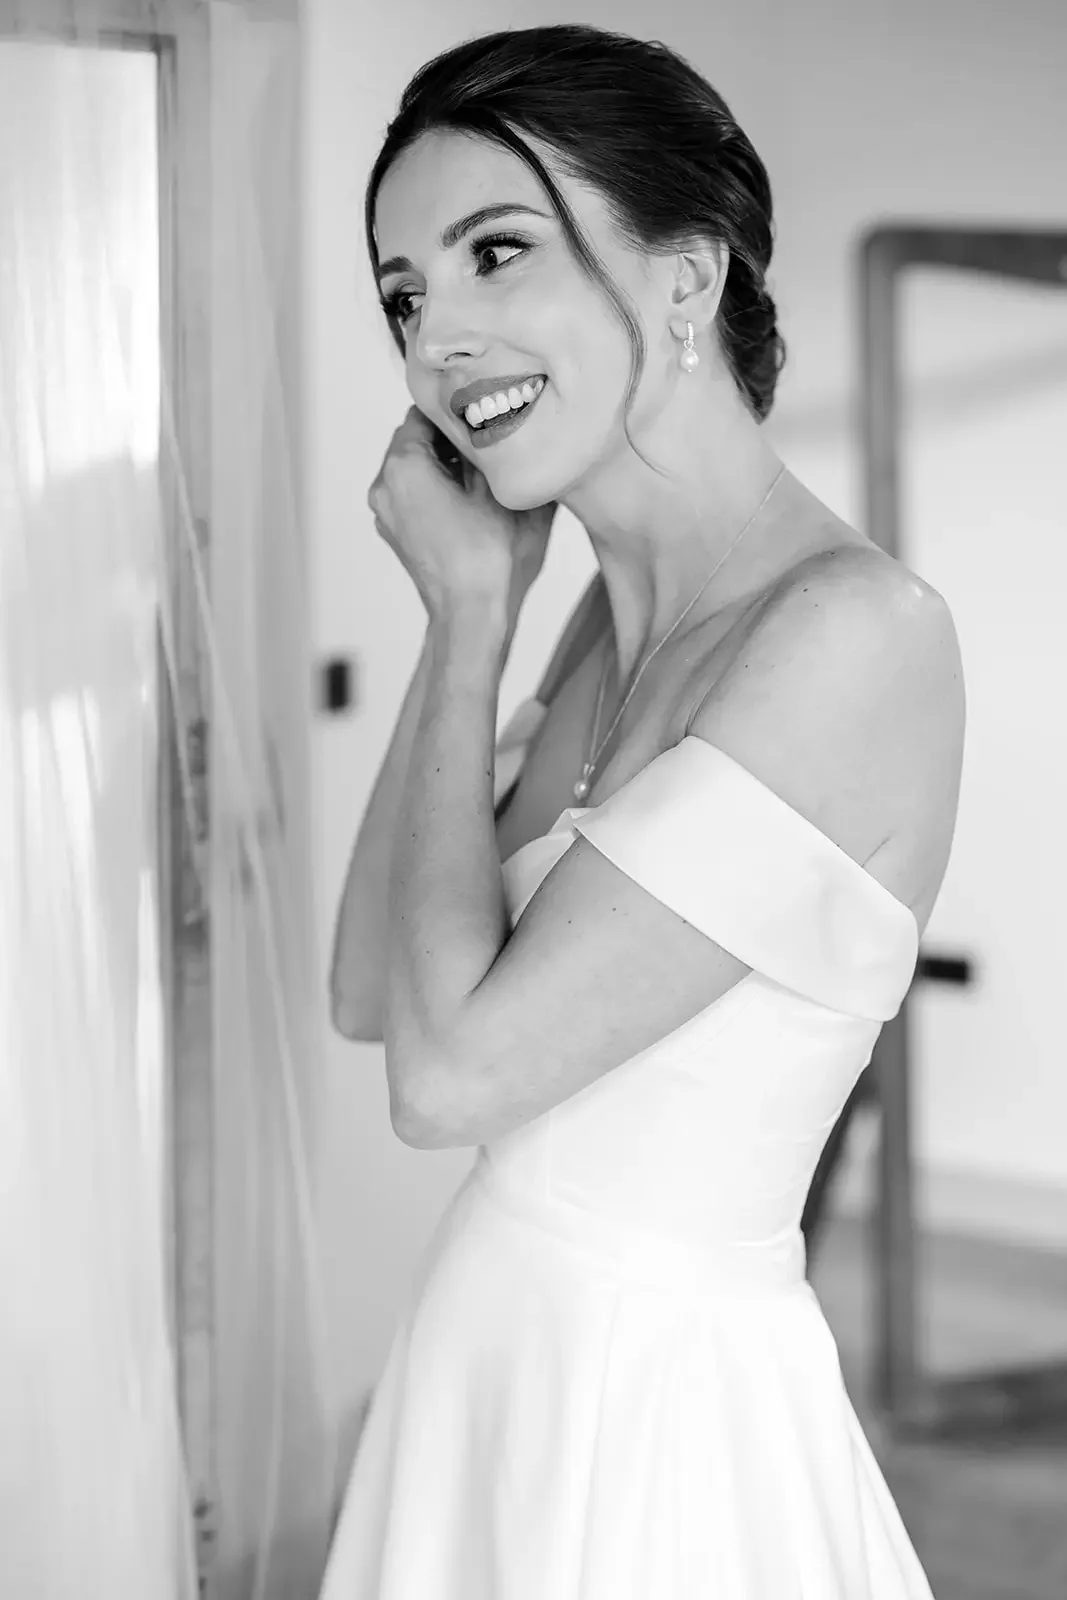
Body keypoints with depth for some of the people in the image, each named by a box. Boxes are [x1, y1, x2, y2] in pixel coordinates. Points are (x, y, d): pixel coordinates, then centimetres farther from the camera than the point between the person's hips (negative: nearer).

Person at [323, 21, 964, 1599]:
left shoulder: (857, 627, -22)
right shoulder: (621, 612, 4)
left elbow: (448, 1069, -23)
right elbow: (369, 992, 7)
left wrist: (472, 610, -13)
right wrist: (467, 615, -1)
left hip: (654, 1404, -8)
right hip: (486, 1355, 8)